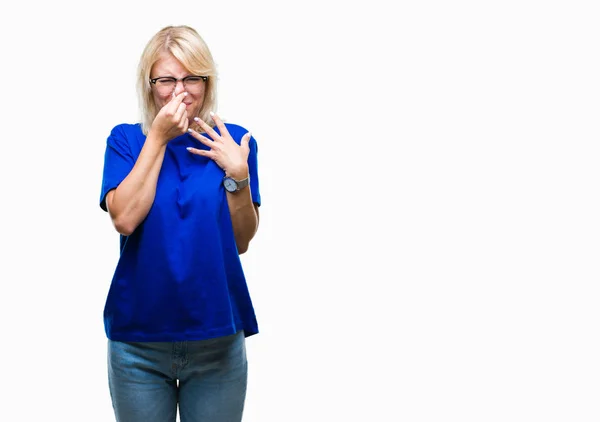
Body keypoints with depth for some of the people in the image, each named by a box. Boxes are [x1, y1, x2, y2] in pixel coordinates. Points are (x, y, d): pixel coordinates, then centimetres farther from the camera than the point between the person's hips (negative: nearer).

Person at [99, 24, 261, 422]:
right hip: (138, 339, 0)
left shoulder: (233, 141, 1)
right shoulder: (125, 139, 1)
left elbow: (241, 241, -1)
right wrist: (157, 139, -14)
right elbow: (124, 219, -16)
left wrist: (238, 173, -14)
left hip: (217, 337, 1)